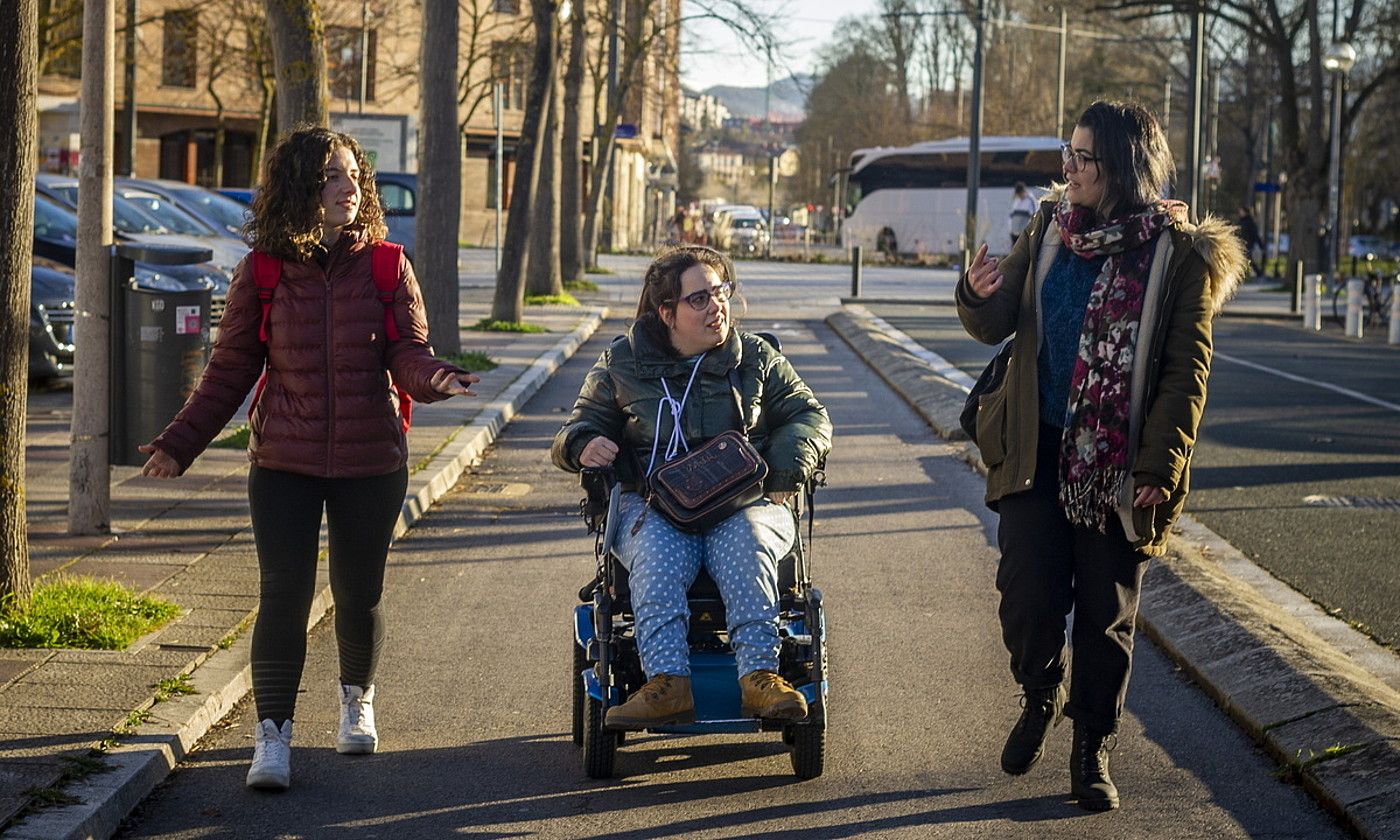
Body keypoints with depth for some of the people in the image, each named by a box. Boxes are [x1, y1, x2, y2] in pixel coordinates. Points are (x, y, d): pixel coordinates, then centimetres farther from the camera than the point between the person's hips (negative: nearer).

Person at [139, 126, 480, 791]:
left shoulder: (385, 266, 0)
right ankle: (272, 736, -4)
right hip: (285, 463, -1)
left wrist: (435, 378, -28)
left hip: (371, 463, 1)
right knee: (283, 594, -9)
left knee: (359, 594, 10)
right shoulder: (262, 272, -1)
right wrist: (180, 443, 0)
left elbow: (409, 355, -5)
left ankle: (358, 699, 37)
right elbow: (230, 368, 5)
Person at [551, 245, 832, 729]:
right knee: (658, 555, -36)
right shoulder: (620, 366, 14)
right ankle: (667, 684, -51)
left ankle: (759, 676, -47)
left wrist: (786, 469, -4)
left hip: (745, 503, 0)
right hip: (652, 506, 0)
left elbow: (809, 416, 17)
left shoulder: (756, 359, 17)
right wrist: (584, 445, -6)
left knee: (744, 544, -36)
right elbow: (577, 428, 20)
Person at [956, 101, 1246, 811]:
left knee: (1105, 617, 6)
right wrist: (978, 296, -20)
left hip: (1118, 467, -2)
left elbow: (1186, 371, -7)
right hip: (1037, 452, 3)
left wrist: (1158, 468, -13)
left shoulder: (1178, 253, -6)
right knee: (1026, 599, -3)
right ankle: (1041, 697, 27)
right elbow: (995, 326, 4)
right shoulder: (1049, 229, 5)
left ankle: (1093, 750, 22)